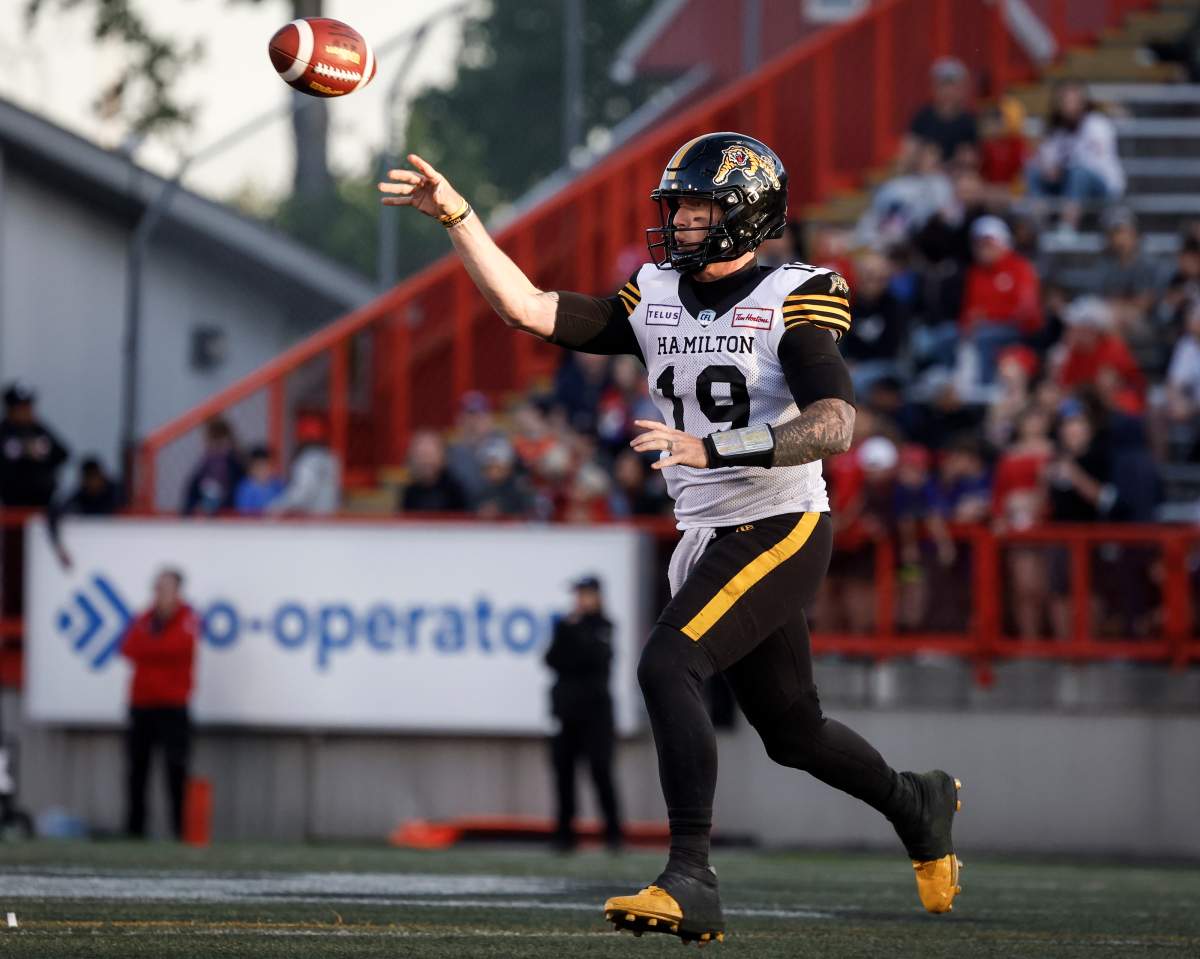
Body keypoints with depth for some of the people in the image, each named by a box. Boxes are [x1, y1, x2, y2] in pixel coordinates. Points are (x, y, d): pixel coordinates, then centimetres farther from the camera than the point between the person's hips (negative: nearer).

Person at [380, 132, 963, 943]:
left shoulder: (792, 301, -10)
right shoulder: (654, 300, 9)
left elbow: (835, 422, -23)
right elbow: (529, 309, 2)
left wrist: (716, 449, -32)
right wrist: (456, 214, -6)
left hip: (781, 532, -7)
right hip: (712, 539, 7)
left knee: (668, 665, -25)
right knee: (792, 734, 17)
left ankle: (691, 881, -27)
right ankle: (918, 804, 44)